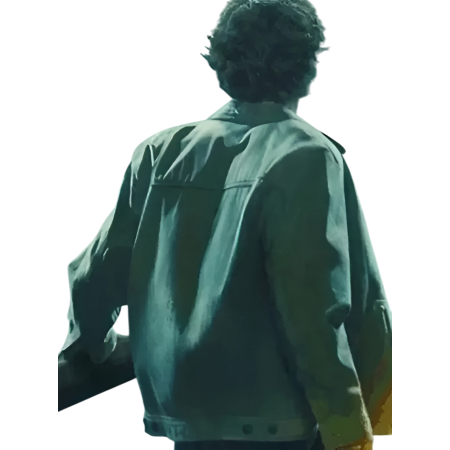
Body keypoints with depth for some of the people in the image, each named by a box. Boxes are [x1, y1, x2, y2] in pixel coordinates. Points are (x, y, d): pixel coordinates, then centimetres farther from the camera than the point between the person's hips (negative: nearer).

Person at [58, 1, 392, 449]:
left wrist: (90, 341, 28)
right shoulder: (305, 157, -12)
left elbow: (98, 272, 8)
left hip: (183, 413, 5)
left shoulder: (161, 151, 3)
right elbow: (313, 308, -19)